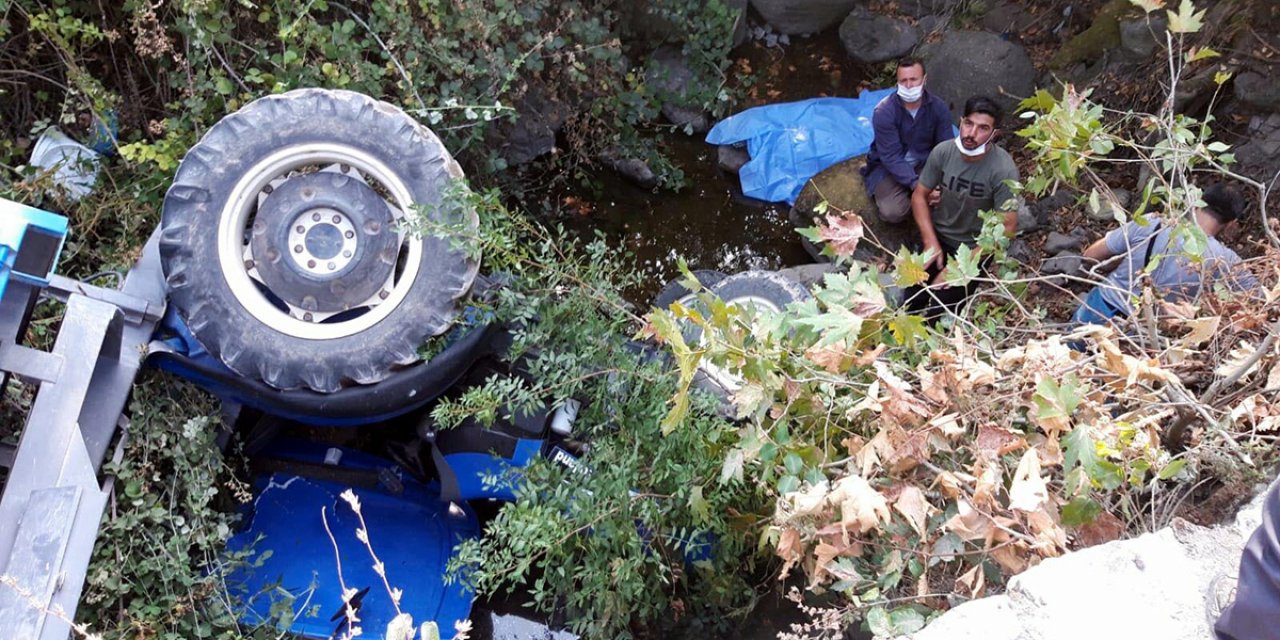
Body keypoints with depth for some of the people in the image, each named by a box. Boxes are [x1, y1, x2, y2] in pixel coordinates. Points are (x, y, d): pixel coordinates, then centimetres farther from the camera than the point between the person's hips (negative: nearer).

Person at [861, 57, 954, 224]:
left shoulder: (938, 107, -11)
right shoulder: (884, 112, -21)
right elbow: (891, 157, -24)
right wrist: (917, 185, -35)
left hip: (924, 163, 3)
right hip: (889, 167, -3)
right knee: (893, 212, -26)